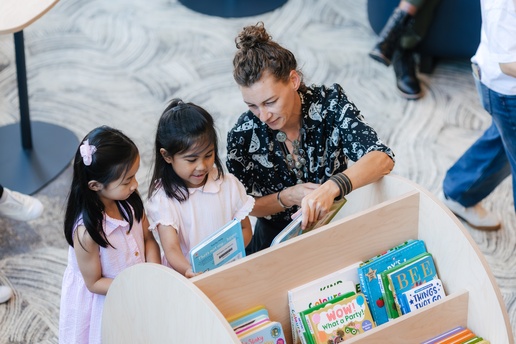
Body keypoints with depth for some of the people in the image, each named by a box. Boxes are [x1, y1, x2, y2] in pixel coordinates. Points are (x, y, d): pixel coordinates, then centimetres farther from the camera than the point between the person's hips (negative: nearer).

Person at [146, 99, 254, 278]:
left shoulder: (229, 184, 3)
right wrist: (189, 271, -37)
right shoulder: (163, 197, -7)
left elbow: (245, 229, 11)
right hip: (187, 278, -2)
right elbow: (171, 249, -15)